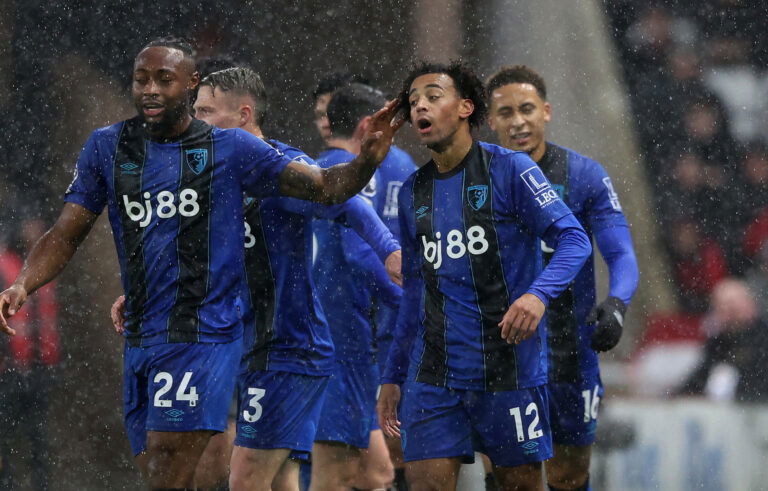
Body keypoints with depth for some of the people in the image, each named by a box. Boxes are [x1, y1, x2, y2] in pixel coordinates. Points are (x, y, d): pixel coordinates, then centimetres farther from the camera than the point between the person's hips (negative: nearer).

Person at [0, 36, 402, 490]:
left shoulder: (231, 149, 0)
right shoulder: (108, 148, 8)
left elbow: (325, 187, 1)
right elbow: (66, 235, 8)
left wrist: (367, 162, -20)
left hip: (203, 336, -5)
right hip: (140, 341, 5)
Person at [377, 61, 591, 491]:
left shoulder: (510, 169, -4)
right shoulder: (414, 192, 13)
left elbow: (574, 240, -11)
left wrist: (538, 294, -30)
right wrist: (392, 378, 20)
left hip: (509, 369, -4)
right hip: (433, 373, 4)